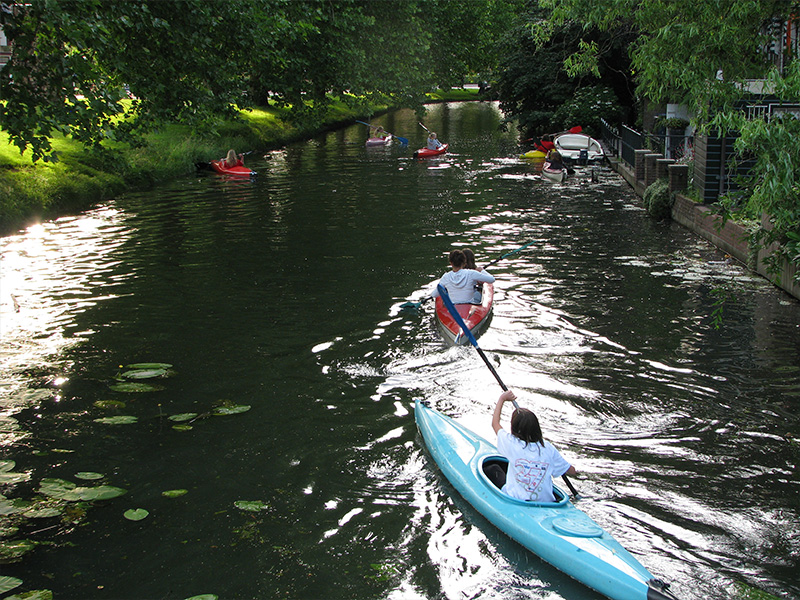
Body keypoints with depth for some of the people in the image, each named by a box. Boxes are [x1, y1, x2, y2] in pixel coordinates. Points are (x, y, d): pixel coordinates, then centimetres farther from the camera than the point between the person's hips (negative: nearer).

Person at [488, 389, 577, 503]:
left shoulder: (511, 444, -13)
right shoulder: (547, 448, -6)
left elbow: (495, 422, 6)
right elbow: (571, 471, 5)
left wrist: (502, 398, 19)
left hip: (515, 501, -4)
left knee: (493, 470, 21)